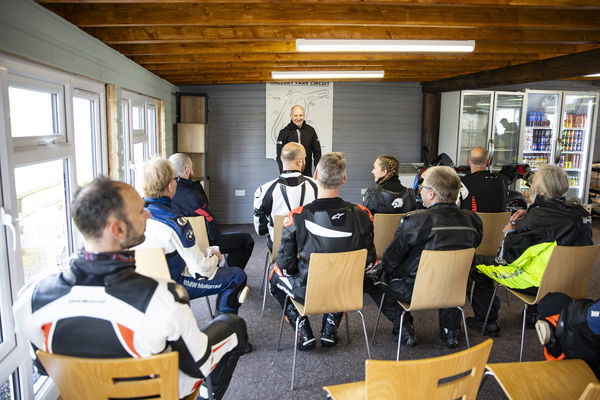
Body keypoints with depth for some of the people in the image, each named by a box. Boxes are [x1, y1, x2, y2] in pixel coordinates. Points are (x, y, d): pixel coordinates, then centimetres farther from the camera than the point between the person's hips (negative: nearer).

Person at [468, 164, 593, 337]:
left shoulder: (537, 218, -26)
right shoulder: (579, 211, -3)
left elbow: (508, 257, -20)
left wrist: (510, 232, -3)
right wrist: (521, 224, 4)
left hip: (540, 283, -8)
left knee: (477, 263, -1)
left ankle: (487, 323, 12)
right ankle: (535, 313, 38)